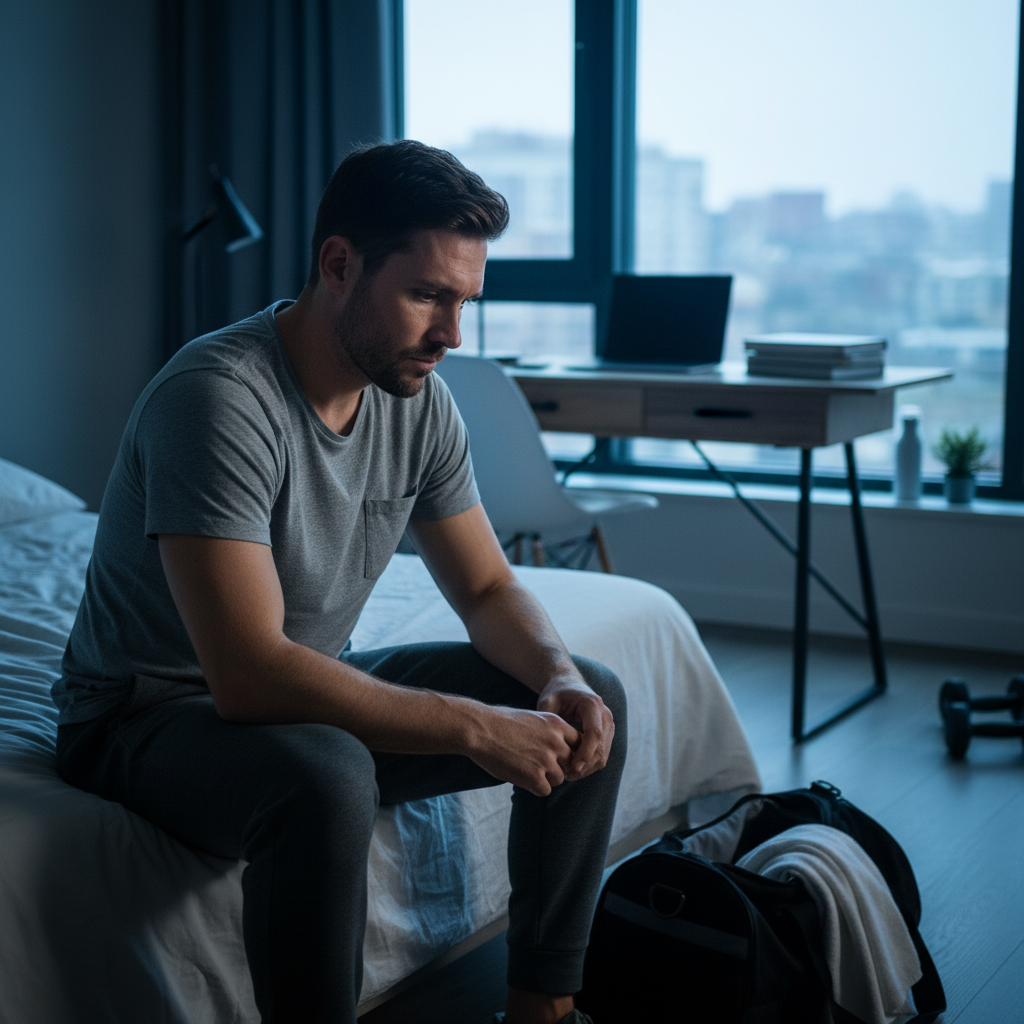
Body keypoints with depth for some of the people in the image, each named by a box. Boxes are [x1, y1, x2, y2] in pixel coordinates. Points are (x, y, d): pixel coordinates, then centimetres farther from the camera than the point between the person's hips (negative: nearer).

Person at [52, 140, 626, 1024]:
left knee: (592, 703, -3)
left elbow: (489, 590, 5)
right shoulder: (219, 396, -29)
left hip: (315, 688, 8)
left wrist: (558, 676, -18)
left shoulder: (419, 399, -4)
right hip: (154, 711, -8)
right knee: (328, 778, -41)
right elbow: (249, 676, -35)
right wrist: (474, 726, -32)